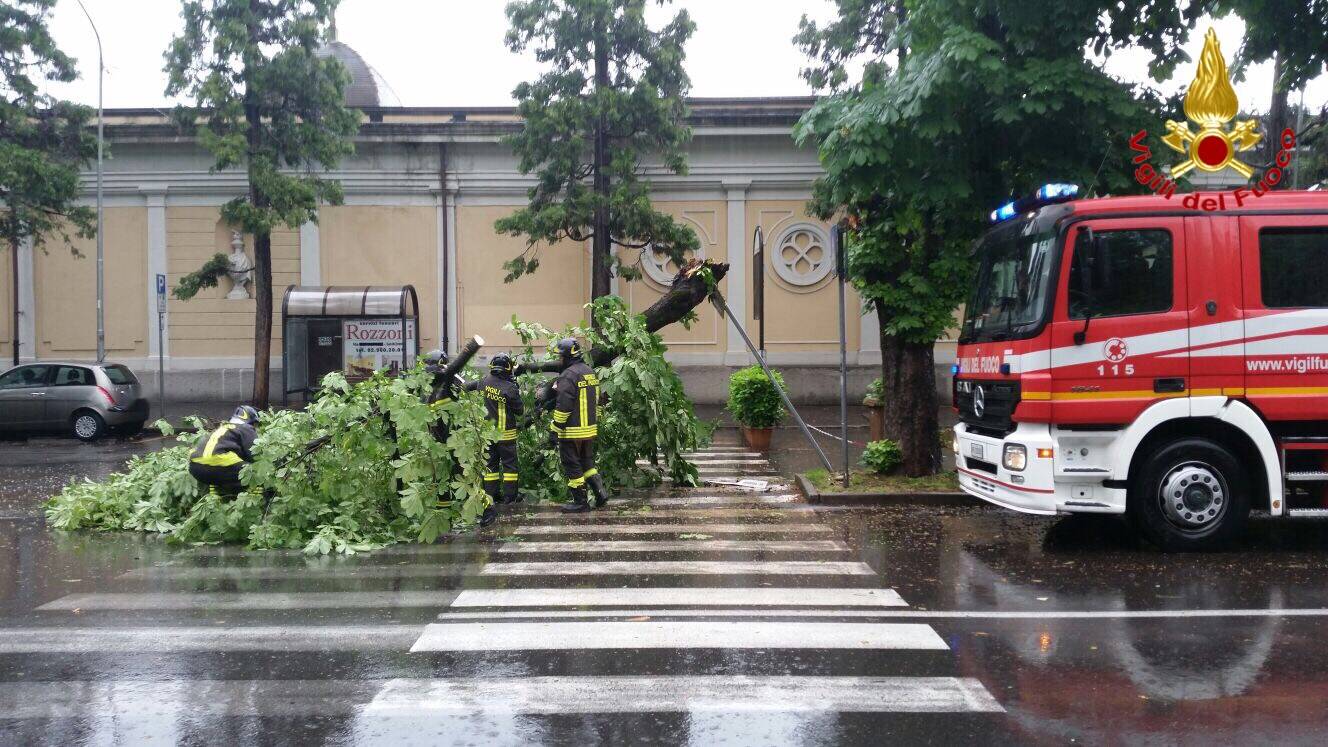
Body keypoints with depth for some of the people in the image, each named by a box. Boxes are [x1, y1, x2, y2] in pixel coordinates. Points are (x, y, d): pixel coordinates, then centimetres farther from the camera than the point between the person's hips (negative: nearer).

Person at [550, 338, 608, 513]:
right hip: (590, 429, 8)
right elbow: (597, 401, 18)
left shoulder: (568, 376, -17)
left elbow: (563, 406, -20)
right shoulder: (591, 372, 10)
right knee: (587, 462, 20)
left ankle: (580, 502, 6)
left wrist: (556, 429, -13)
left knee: (572, 467, 2)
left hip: (572, 432, -8)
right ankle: (600, 492, 10)